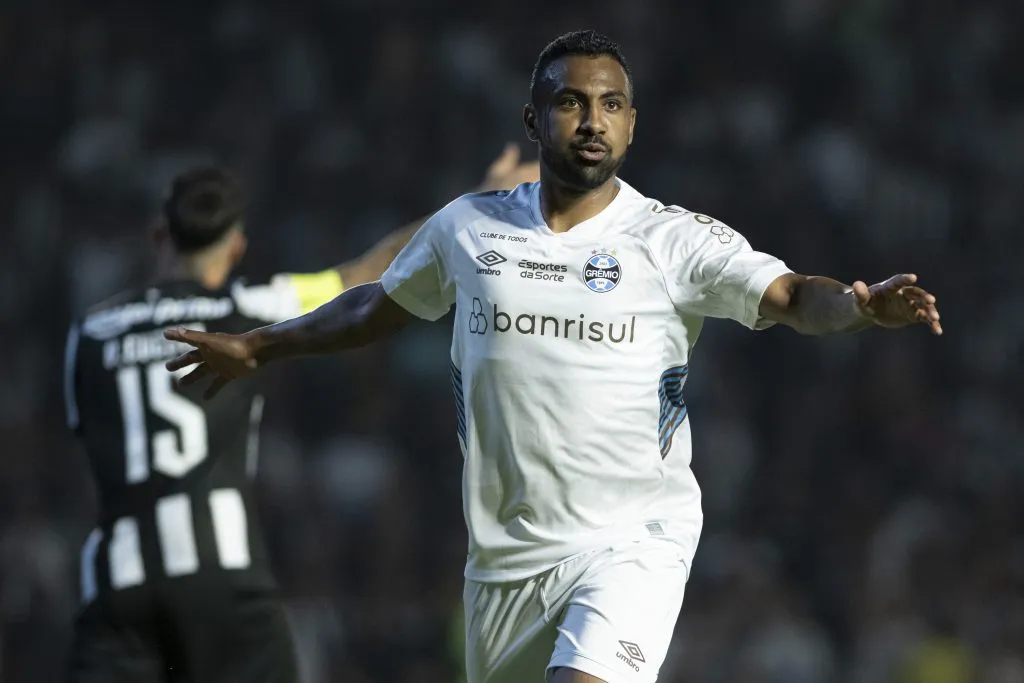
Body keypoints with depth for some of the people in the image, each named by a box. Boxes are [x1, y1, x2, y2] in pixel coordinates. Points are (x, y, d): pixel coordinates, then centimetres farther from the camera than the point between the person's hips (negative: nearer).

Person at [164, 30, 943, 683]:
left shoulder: (675, 240, -6)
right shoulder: (468, 227, 5)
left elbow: (790, 296, -19)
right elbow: (380, 307, 22)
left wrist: (863, 304, -40)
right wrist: (259, 347, 32)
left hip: (635, 539, -4)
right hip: (506, 555, 4)